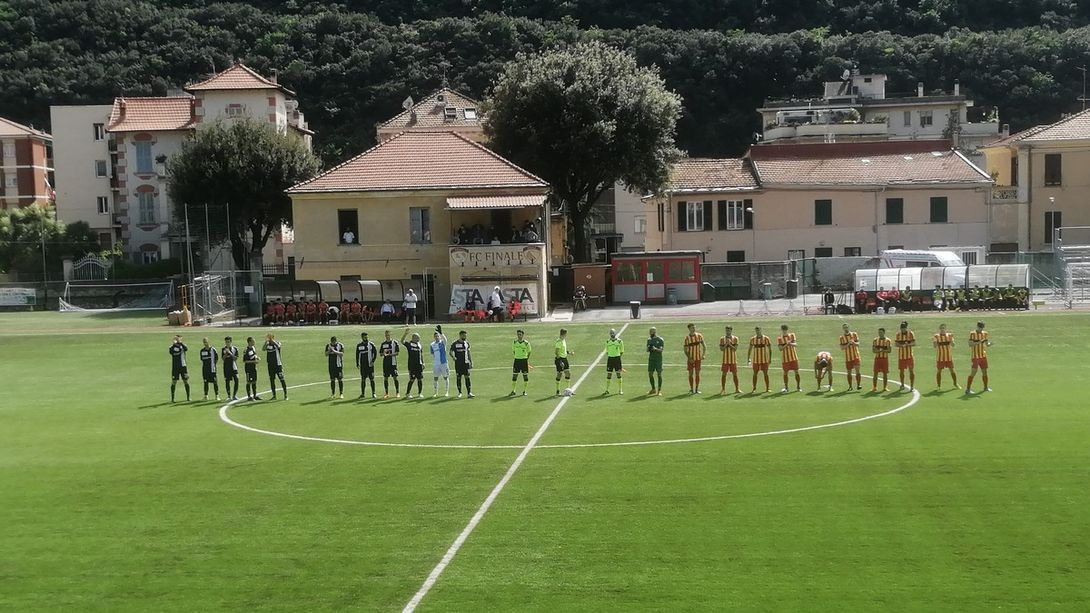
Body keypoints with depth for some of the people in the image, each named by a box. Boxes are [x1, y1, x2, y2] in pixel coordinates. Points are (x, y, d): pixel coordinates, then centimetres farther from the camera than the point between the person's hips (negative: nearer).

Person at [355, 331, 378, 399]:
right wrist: (357, 364, 6)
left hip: (370, 365, -2)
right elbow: (357, 355, 12)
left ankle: (373, 393, 2)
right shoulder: (359, 345, 6)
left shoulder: (371, 344, -1)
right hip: (362, 365, 2)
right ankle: (363, 394, 12)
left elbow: (375, 353, 1)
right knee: (363, 379, 6)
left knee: (372, 379, -3)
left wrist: (373, 361, -8)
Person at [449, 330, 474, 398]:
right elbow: (451, 352, -2)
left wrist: (471, 362, 11)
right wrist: (453, 357, -23)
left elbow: (468, 353, 14)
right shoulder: (455, 344, -2)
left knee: (467, 377, -5)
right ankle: (459, 392, 16)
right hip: (458, 364, -2)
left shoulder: (466, 343, 8)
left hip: (466, 363, 2)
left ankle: (469, 393, -6)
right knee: (458, 378, 4)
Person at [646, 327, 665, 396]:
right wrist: (648, 349, -8)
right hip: (651, 359, 5)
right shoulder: (649, 340, 12)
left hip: (658, 359, -5)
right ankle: (653, 389, 18)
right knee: (650, 374, 4)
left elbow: (661, 349, -11)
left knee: (659, 374, -2)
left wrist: (656, 349, -29)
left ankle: (659, 390, 4)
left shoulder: (660, 340, -5)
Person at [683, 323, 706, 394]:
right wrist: (689, 358, -13)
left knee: (697, 373, 4)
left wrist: (703, 355, -7)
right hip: (690, 359, -1)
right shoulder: (687, 337, -4)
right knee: (691, 373, 2)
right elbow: (685, 350, -3)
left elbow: (704, 346, 6)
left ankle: (697, 389, 10)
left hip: (698, 358, 1)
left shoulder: (699, 336, 1)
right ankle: (691, 389, 9)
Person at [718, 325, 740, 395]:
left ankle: (737, 389, 11)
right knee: (724, 374, 0)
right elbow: (721, 349, -4)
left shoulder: (735, 338, 1)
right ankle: (723, 389, 8)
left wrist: (730, 344, -20)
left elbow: (735, 349, -7)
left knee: (735, 374, 4)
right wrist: (726, 344, -18)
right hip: (725, 360, 0)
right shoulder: (722, 339, 3)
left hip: (733, 360, 0)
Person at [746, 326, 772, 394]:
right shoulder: (752, 339, 3)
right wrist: (748, 358, 3)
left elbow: (769, 349, 1)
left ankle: (767, 388, 9)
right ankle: (754, 389, 11)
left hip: (764, 359, -2)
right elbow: (750, 349, 8)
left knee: (765, 373, 2)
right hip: (755, 359, 2)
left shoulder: (766, 338, -3)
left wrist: (770, 358, -3)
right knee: (755, 373, 3)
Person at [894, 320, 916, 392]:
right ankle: (902, 385, 27)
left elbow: (914, 343, -7)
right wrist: (901, 345, -23)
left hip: (909, 355, -2)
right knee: (901, 371, 10)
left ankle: (912, 386, 0)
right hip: (901, 355, 2)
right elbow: (895, 343, -3)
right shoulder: (898, 334, 3)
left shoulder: (910, 333, -3)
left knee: (911, 370, -4)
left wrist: (908, 344, -28)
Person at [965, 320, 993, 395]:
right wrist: (978, 342, -32)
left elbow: (987, 344, 13)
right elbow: (970, 344, -17)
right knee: (974, 372, -11)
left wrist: (990, 343, -10)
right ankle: (968, 389, -8)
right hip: (975, 356, -6)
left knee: (984, 371, 12)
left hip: (983, 356, 6)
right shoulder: (972, 334, -9)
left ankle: (986, 387, 28)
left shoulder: (985, 334, 9)